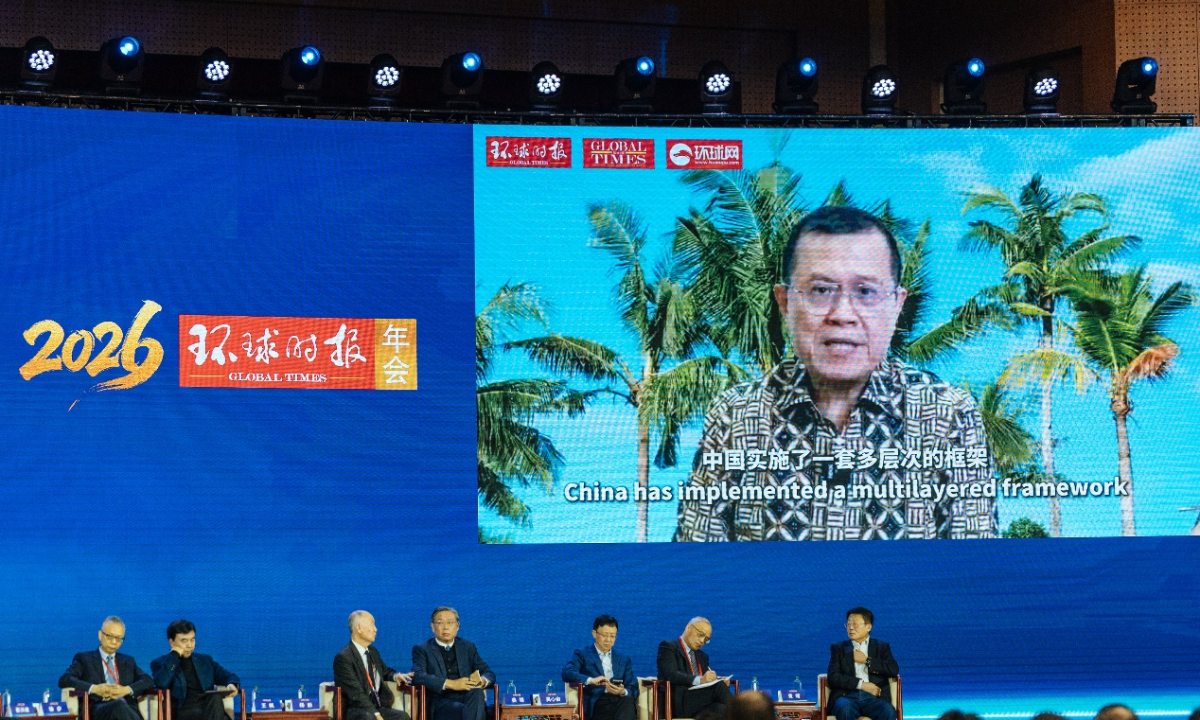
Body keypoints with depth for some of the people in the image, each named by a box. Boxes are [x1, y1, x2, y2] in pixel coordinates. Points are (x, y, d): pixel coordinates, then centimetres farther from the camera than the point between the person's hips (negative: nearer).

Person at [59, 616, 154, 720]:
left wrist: (127, 689, -5)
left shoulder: (128, 661, 30)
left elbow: (148, 681, 17)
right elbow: (64, 680, 5)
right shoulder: (84, 659, 20)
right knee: (119, 705, -40)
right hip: (98, 710, -2)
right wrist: (94, 688, -10)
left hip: (128, 709, 2)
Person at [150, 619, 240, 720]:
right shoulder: (159, 663, 15)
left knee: (216, 697, -35)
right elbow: (161, 684, -7)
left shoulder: (205, 660, 28)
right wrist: (174, 655, -1)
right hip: (182, 710, -4)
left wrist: (231, 684, -2)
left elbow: (230, 677, 23)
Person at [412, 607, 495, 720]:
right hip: (441, 701, -4)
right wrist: (451, 684, -18)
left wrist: (482, 681, -9)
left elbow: (489, 674, 19)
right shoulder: (422, 649, 12)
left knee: (476, 692, -35)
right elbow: (417, 676, -7)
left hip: (468, 697, 4)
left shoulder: (468, 647, 24)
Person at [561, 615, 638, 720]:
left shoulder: (624, 659, 26)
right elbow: (567, 673, -4)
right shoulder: (582, 654, 15)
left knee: (628, 700, -35)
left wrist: (623, 692, -9)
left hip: (621, 701, 3)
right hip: (597, 704, -3)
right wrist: (591, 680, -22)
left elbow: (633, 689, 16)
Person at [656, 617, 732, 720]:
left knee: (721, 709, -31)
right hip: (679, 702, -6)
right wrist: (699, 680, -26)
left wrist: (720, 682, -2)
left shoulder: (702, 656, 30)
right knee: (718, 687, -29)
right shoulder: (668, 647, 5)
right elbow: (671, 675, -12)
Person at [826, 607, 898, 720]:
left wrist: (867, 660, 0)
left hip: (873, 697, 0)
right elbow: (833, 677, 3)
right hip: (847, 696, 0)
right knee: (844, 708, -37)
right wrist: (861, 684, -8)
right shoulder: (839, 648, 19)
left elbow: (894, 670, 3)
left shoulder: (881, 647, 20)